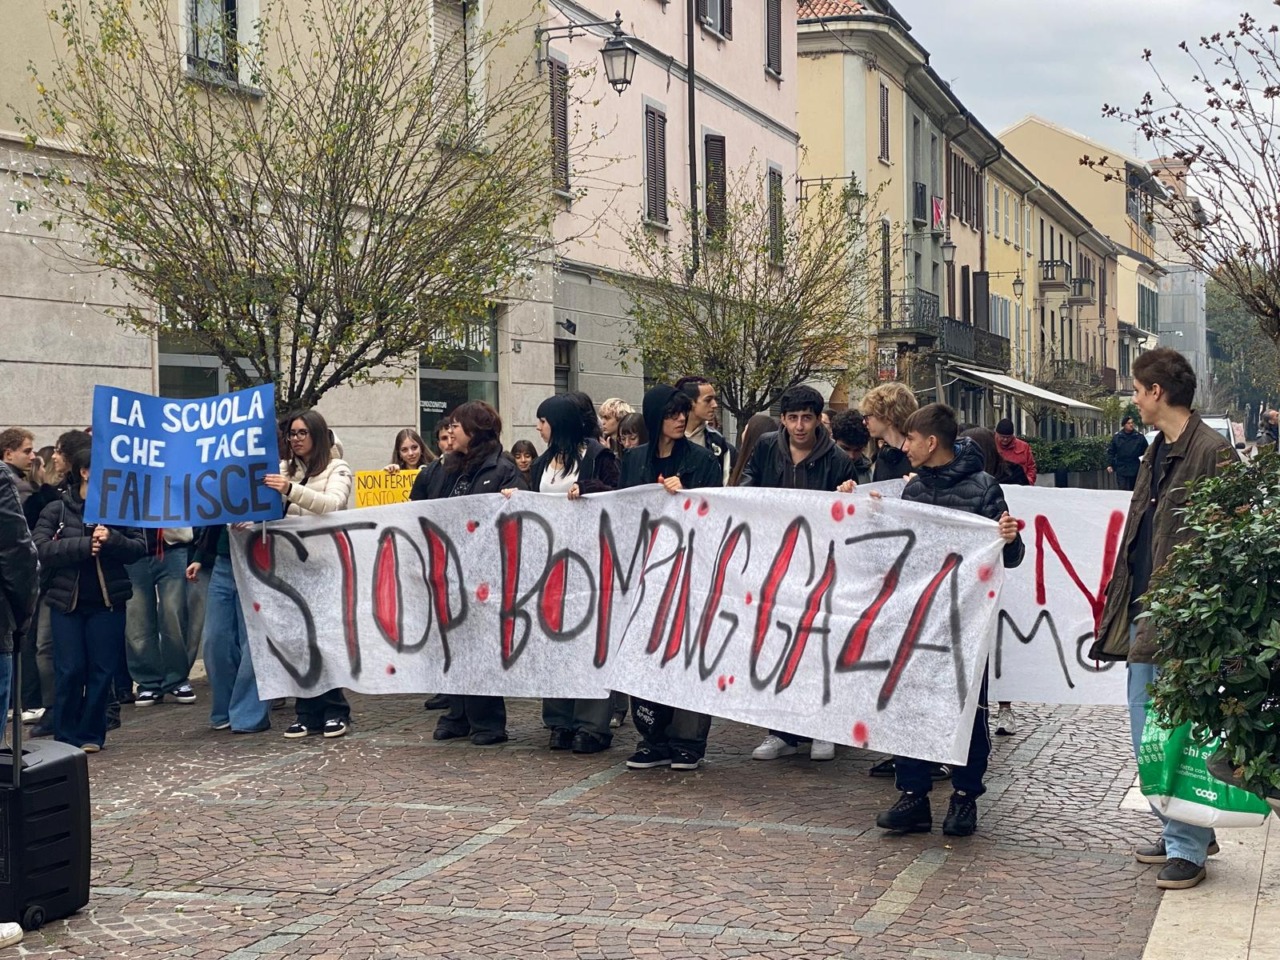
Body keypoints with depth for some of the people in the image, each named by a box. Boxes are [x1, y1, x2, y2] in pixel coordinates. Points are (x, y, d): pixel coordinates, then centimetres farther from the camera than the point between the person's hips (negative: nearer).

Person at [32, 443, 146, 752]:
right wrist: (84, 545, -19)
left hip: (108, 601, 1)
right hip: (66, 601, -1)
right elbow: (39, 548, -10)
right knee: (70, 670, -1)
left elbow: (140, 546, -1)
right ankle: (66, 736, 11)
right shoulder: (56, 510, 1)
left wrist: (111, 539, -19)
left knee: (103, 670, 3)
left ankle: (91, 734, 15)